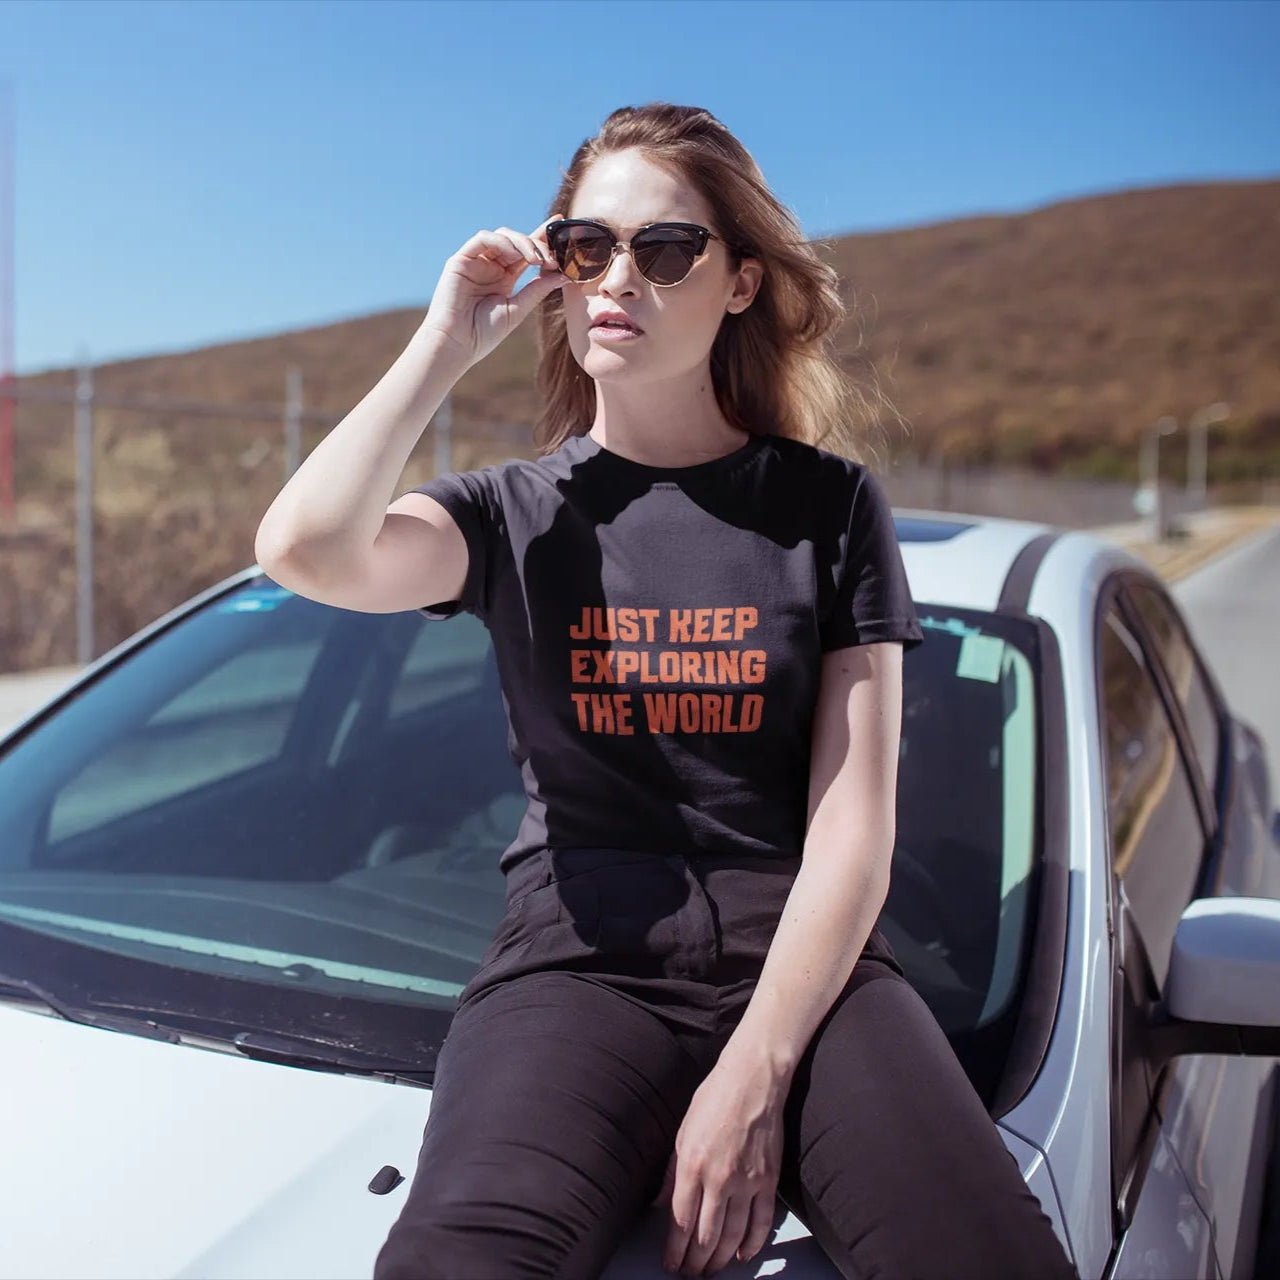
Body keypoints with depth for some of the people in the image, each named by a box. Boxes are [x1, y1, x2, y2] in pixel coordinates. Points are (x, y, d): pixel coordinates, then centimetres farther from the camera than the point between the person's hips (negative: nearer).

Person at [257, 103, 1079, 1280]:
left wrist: (753, 1076, -12)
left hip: (801, 960, 1)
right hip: (580, 959, 0)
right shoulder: (517, 512, 10)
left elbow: (854, 824, 0)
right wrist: (449, 343, -2)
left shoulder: (827, 503, 7)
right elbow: (310, 549, -13)